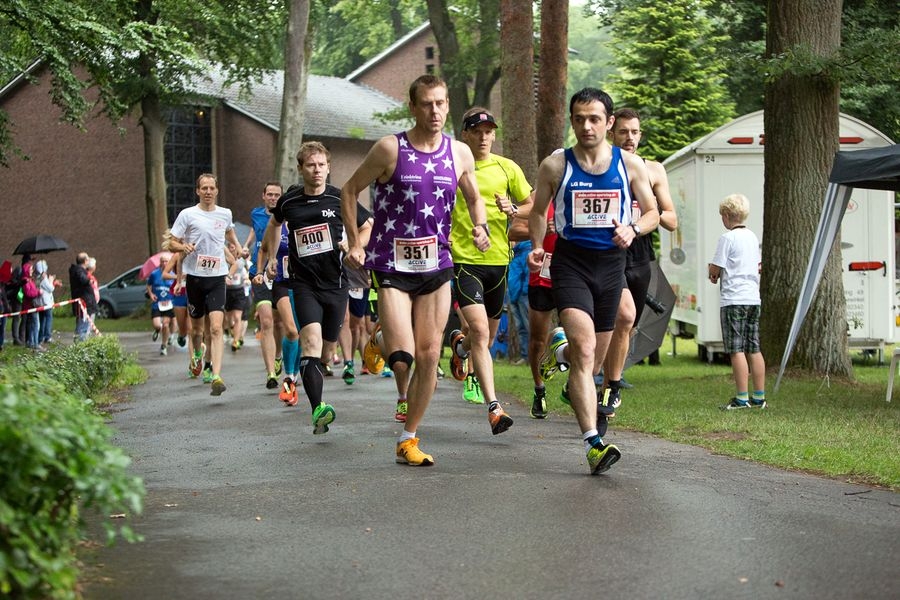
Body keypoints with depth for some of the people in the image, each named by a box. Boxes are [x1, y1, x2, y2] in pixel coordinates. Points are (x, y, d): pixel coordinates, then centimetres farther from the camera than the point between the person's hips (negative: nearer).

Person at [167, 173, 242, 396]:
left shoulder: (225, 214, 8)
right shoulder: (187, 215, -2)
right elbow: (172, 242, 1)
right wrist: (183, 247, -19)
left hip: (217, 277, 0)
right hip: (195, 276, 0)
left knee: (216, 327, -14)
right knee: (196, 325, 13)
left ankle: (216, 377, -21)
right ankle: (197, 355, 46)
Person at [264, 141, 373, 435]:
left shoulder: (339, 199, -2)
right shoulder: (289, 201, 3)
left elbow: (368, 225, 11)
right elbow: (274, 223, 26)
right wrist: (271, 256, 26)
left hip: (336, 283, 1)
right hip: (304, 283, -1)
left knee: (328, 348, 10)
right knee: (311, 341, -21)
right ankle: (318, 410, -29)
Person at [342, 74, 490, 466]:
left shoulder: (460, 153, 4)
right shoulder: (390, 149, -8)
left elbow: (474, 199, 19)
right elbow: (350, 190, 3)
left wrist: (481, 228, -2)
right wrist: (354, 243, -2)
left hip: (436, 265, 4)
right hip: (391, 267, -4)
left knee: (429, 356, 3)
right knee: (402, 356, -16)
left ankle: (408, 439, 16)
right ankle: (403, 392, 22)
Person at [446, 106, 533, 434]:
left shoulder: (507, 168, 6)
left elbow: (531, 205, 13)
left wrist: (513, 210, -9)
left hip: (498, 259, 4)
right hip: (463, 259, -4)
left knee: (487, 336, 16)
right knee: (480, 332, -18)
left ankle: (460, 345, 52)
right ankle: (494, 407, -20)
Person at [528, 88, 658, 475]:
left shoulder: (630, 165, 3)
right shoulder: (555, 166, -1)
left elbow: (652, 213, 11)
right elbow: (538, 212, 11)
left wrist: (632, 230, -10)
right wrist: (536, 248, -6)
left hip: (611, 263, 3)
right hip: (570, 261, -3)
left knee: (596, 354, 15)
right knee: (584, 349, -21)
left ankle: (560, 349, 54)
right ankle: (593, 442, -26)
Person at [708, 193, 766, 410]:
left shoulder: (727, 238, -9)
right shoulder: (752, 237, 14)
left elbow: (715, 268, -11)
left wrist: (712, 272, 13)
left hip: (733, 299, -7)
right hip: (753, 298, 7)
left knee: (736, 350, -6)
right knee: (754, 349, 10)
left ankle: (742, 398, -8)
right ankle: (759, 397, 13)